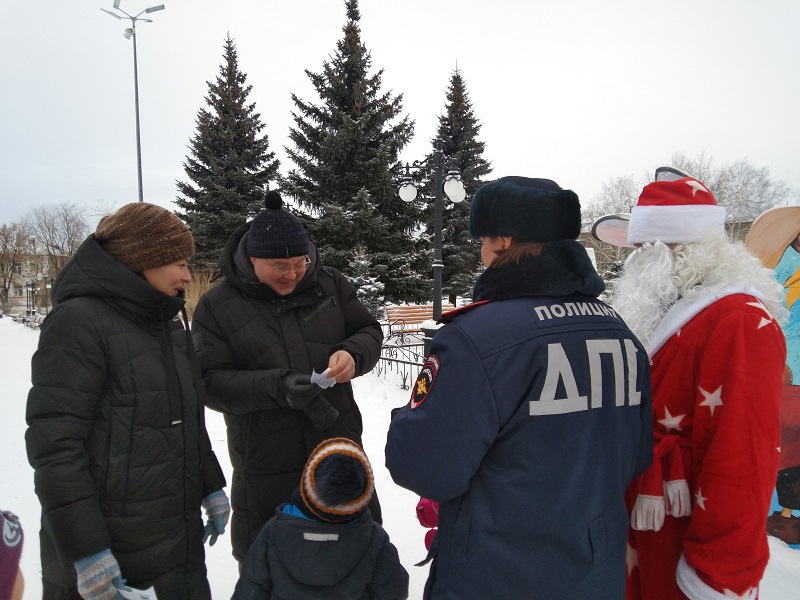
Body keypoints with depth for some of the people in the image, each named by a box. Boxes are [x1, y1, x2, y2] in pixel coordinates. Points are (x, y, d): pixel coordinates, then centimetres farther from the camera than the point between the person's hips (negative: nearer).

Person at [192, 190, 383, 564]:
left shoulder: (329, 285, -1)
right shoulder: (216, 306, -7)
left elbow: (369, 331, 6)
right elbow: (211, 382, -12)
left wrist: (353, 354, -18)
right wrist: (277, 386, -27)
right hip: (265, 465, -2)